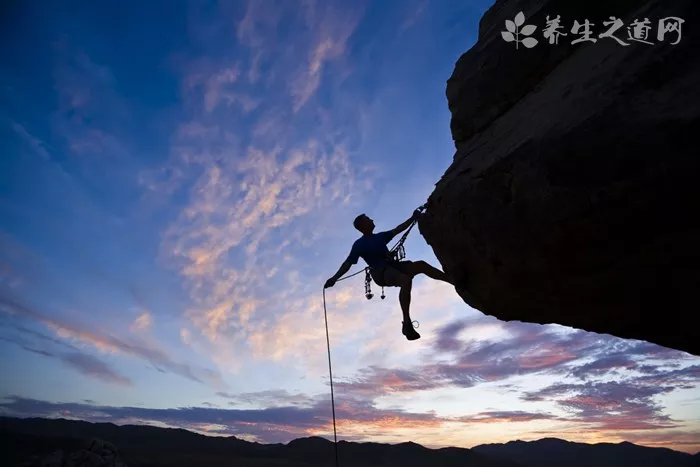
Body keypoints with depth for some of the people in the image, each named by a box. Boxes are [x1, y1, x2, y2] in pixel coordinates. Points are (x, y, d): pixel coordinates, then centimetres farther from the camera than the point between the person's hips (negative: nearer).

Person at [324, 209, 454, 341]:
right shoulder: (359, 244, 1)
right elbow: (348, 263, -5)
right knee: (406, 280, -35)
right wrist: (334, 277, -18)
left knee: (421, 265, -11)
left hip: (394, 267, 8)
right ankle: (407, 324, -39)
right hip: (381, 273, -8)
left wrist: (413, 218, 20)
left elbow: (398, 230, 26)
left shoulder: (380, 237, 22)